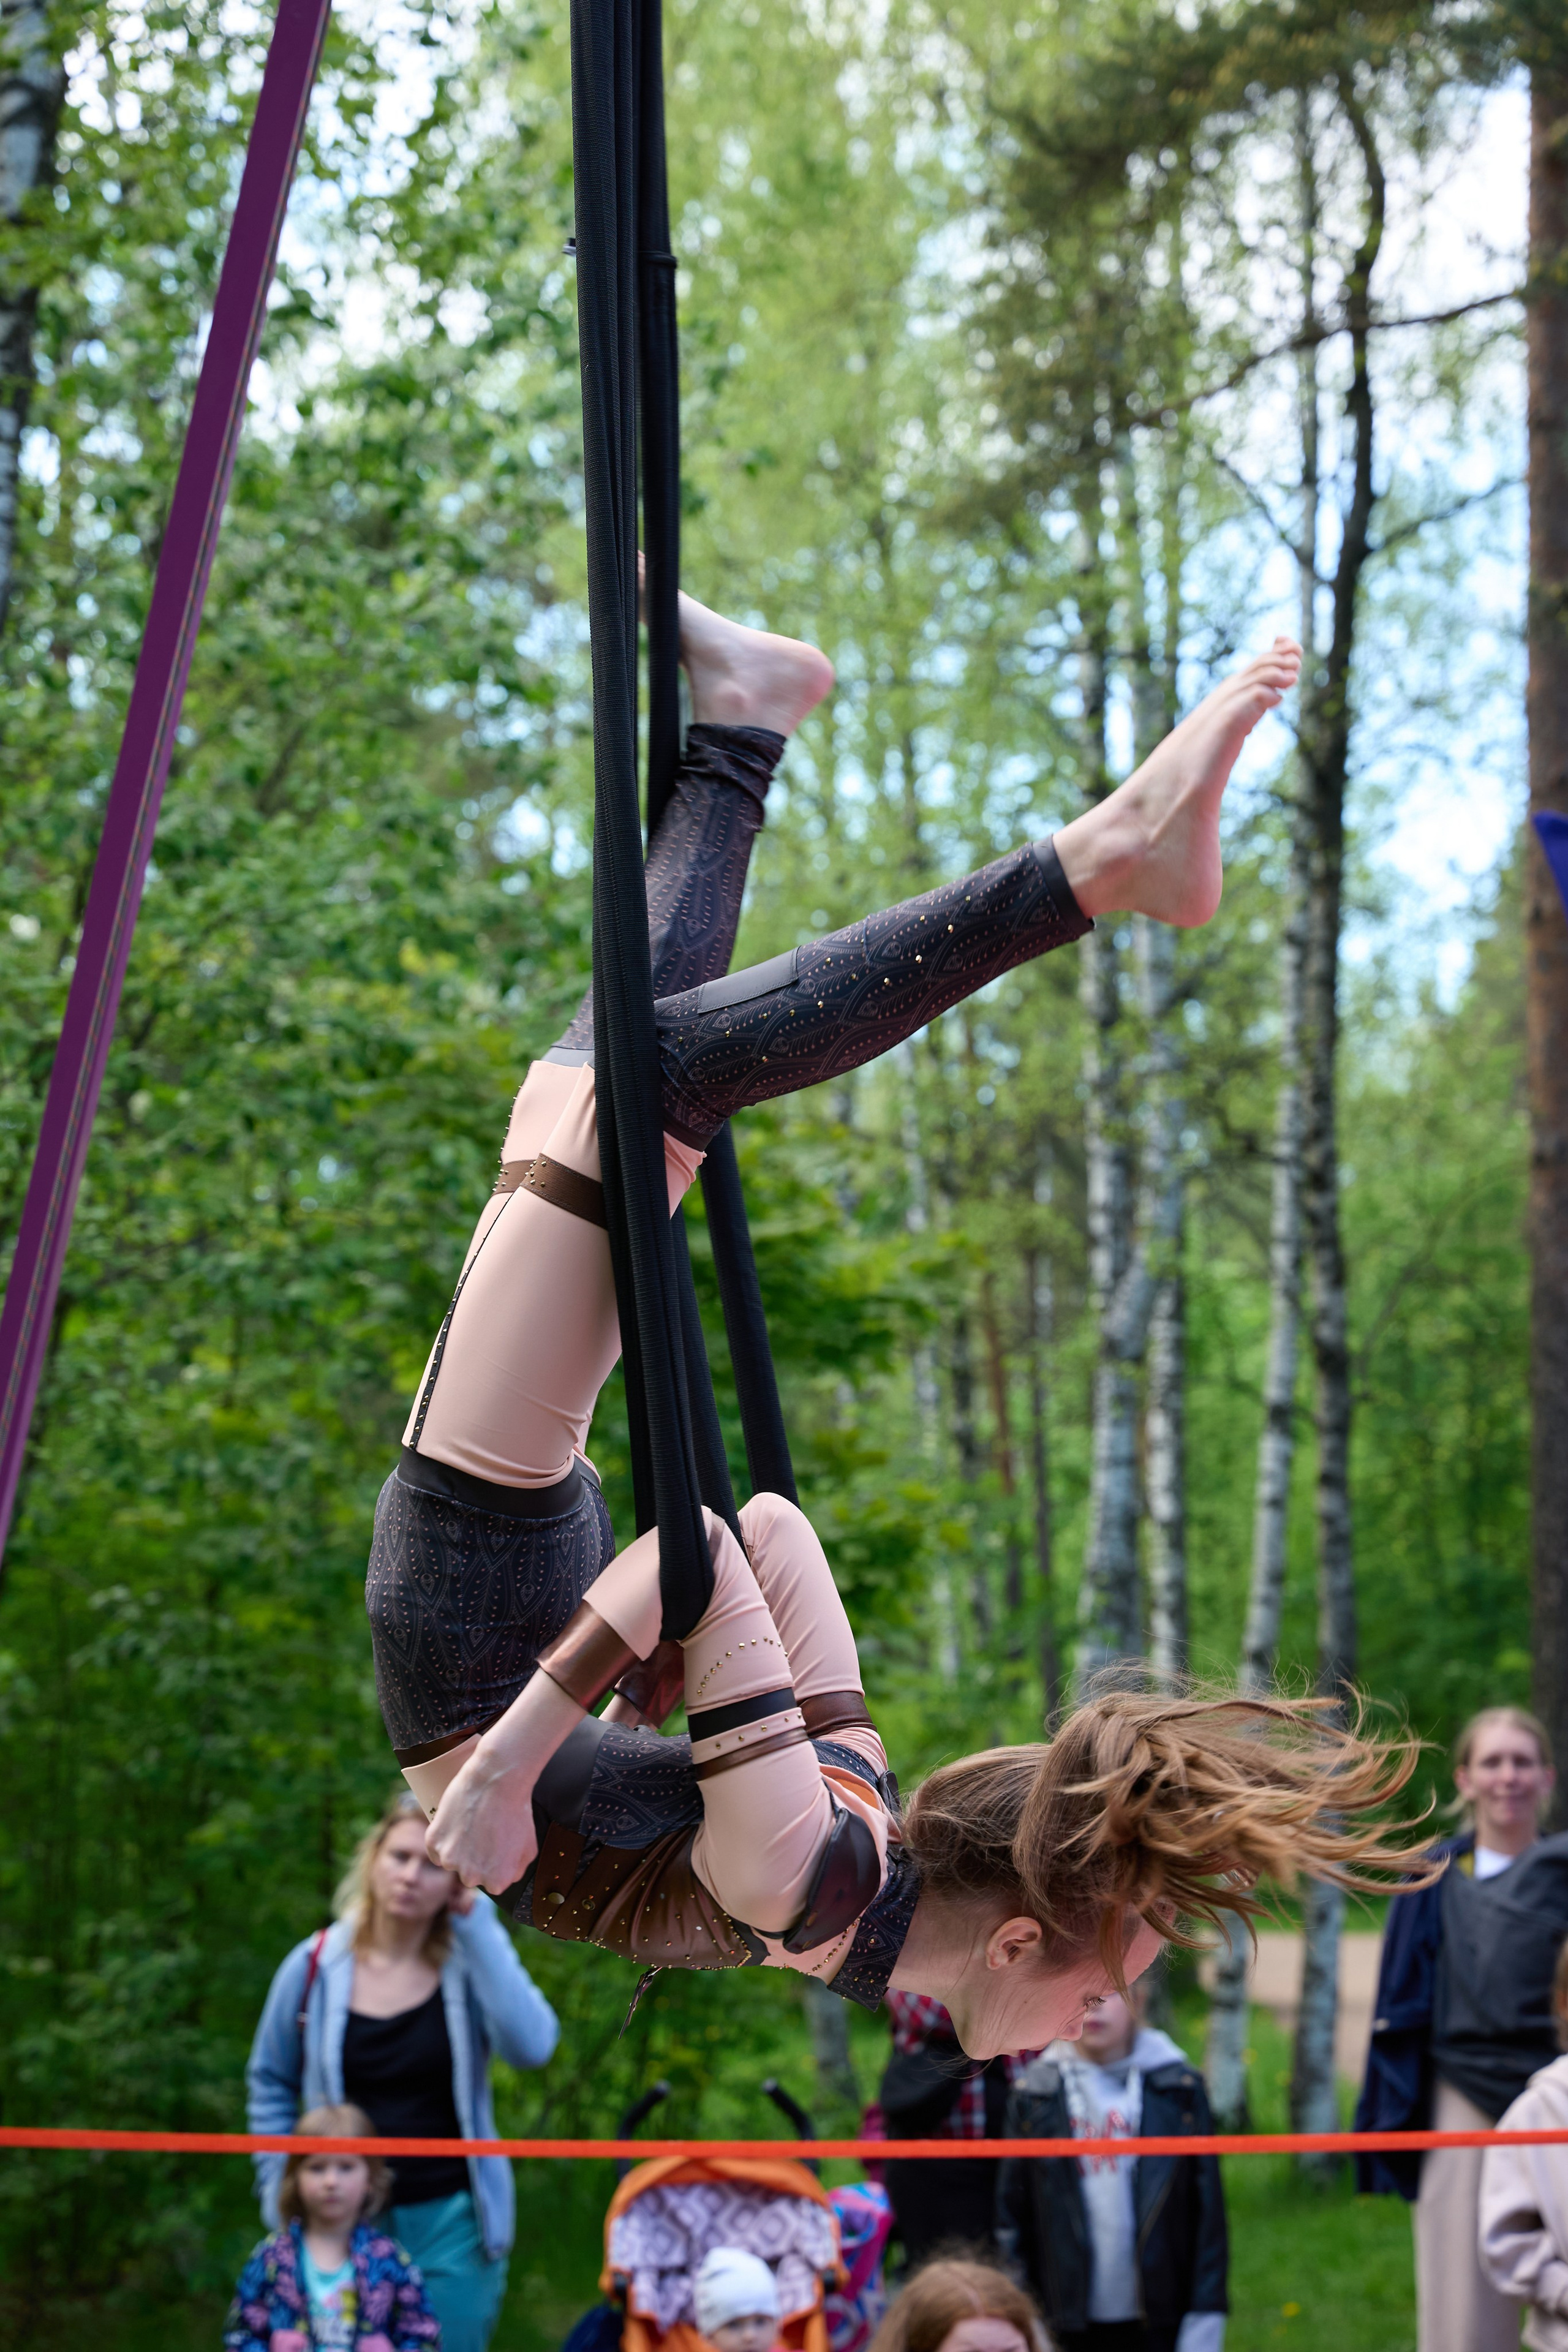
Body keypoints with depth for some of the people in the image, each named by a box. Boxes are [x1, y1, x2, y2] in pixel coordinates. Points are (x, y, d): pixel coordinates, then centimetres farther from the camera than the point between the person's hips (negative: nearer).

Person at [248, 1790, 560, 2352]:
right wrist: (281, 2190, 5)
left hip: (449, 2222, -1)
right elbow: (270, 2085, 12)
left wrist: (475, 1920, -20)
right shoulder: (315, 1967, -2)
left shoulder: (471, 1962, -4)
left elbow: (531, 2045, -23)